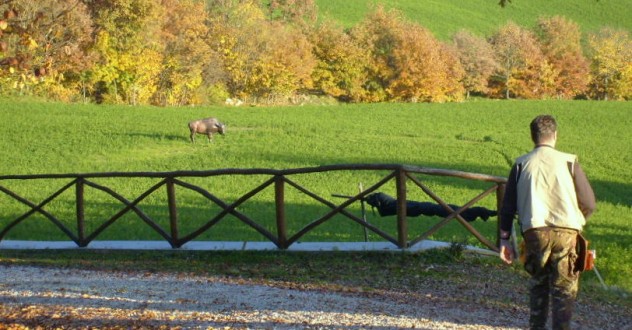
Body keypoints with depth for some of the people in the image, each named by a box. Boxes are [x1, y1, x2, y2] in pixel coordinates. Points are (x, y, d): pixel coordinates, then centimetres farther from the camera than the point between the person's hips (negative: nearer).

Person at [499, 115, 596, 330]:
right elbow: (589, 204, 3)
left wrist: (504, 239, 10)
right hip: (566, 232, -2)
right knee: (564, 289, 4)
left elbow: (508, 205, 5)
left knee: (538, 282, 20)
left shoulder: (521, 164, 7)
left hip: (534, 231, 2)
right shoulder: (569, 162, 2)